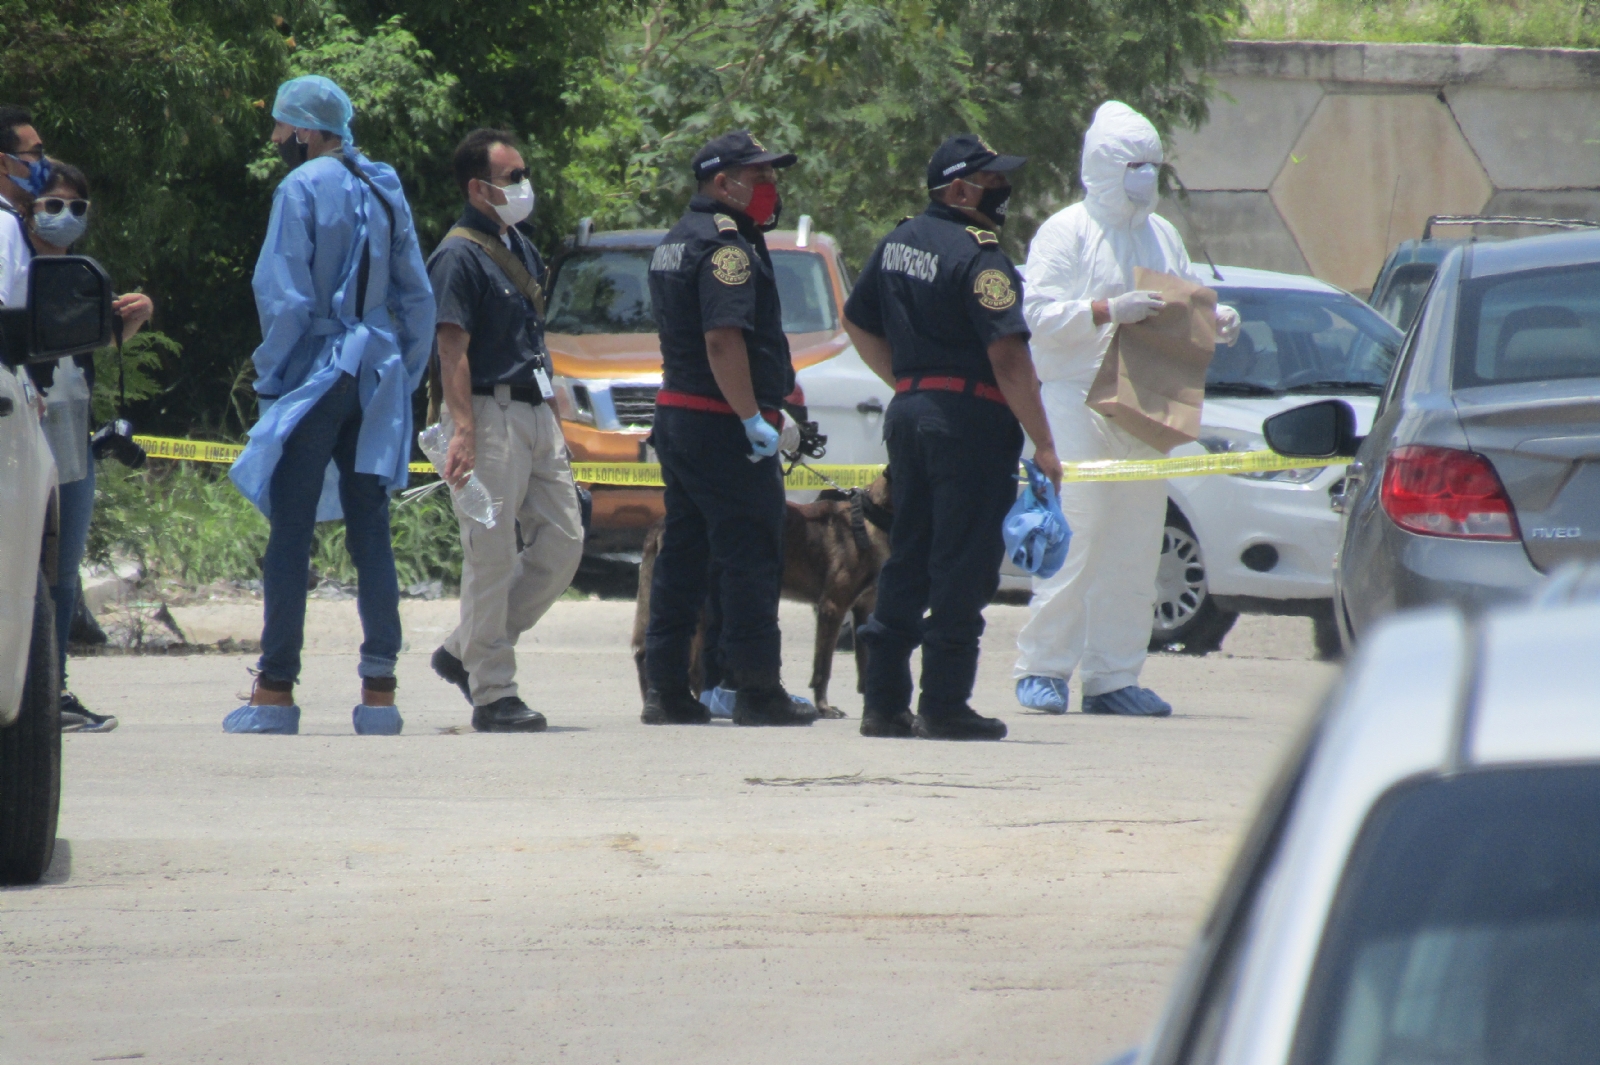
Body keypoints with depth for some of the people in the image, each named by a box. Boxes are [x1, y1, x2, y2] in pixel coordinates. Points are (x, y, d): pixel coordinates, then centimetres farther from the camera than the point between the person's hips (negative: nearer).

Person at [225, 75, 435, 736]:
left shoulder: (302, 189, -9)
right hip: (375, 378, 6)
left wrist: (271, 376, -5)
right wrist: (404, 377, 16)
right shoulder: (385, 191, 12)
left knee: (291, 532, -3)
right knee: (370, 532, 6)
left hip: (315, 376, -6)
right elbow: (417, 296, 12)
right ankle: (379, 687, 2)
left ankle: (276, 688, -4)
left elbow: (284, 297, -14)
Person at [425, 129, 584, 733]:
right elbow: (453, 350, -16)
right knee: (492, 557, -6)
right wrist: (464, 433, -24)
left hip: (536, 412, 9)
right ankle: (491, 694, -2)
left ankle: (464, 654, 17)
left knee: (562, 542, 7)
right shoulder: (459, 256, -9)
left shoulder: (521, 251, 18)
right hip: (490, 414, -9)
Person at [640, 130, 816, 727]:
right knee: (750, 558, -5)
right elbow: (724, 340, -25)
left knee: (682, 558, 11)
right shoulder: (725, 246, -15)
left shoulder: (676, 243, 17)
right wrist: (752, 419, -23)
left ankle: (665, 689, 11)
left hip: (676, 414, 10)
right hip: (721, 425, -10)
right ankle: (757, 690, -5)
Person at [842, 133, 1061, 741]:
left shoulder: (898, 242, 12)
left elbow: (857, 322, 22)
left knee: (908, 558, 13)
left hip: (909, 413, 8)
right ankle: (943, 706, -3)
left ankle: (884, 700, 14)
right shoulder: (977, 256, -15)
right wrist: (1042, 445, -18)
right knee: (962, 568, -4)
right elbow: (1008, 354, -20)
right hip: (971, 420, -8)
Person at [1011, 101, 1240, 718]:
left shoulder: (1161, 236, 18)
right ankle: (1042, 670, -5)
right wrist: (1109, 311, -22)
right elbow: (1039, 315, -11)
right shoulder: (1066, 233, -2)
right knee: (1074, 539, -11)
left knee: (1134, 549, 4)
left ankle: (1113, 678, 8)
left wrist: (1216, 322, 3)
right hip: (1077, 404, -6)